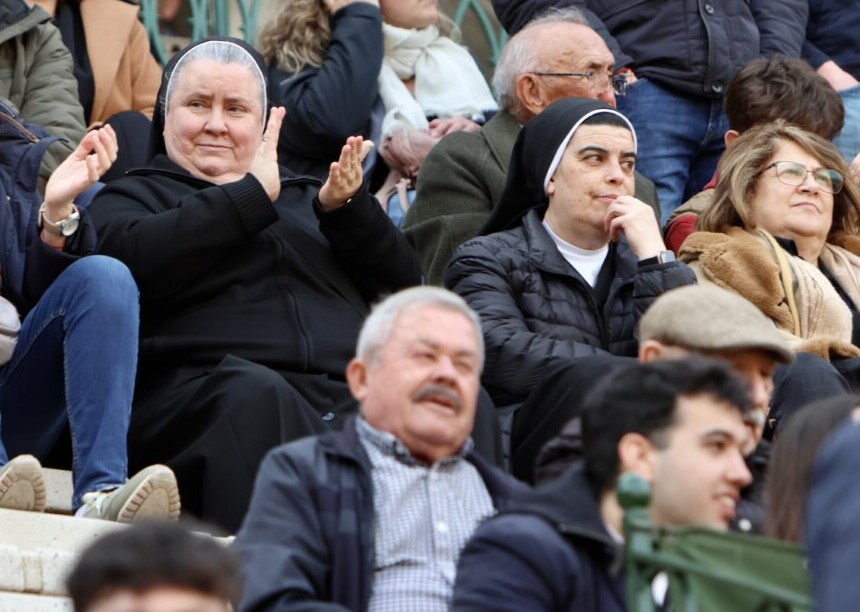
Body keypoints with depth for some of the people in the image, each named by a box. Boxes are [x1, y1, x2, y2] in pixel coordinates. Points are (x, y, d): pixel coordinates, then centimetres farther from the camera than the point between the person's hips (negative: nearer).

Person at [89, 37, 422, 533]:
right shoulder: (135, 196, 24)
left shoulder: (306, 199, 35)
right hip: (204, 393, -3)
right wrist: (252, 195, 4)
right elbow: (134, 261, -3)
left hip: (347, 398, 3)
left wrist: (347, 210, 6)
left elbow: (404, 288, 23)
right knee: (257, 393, -40)